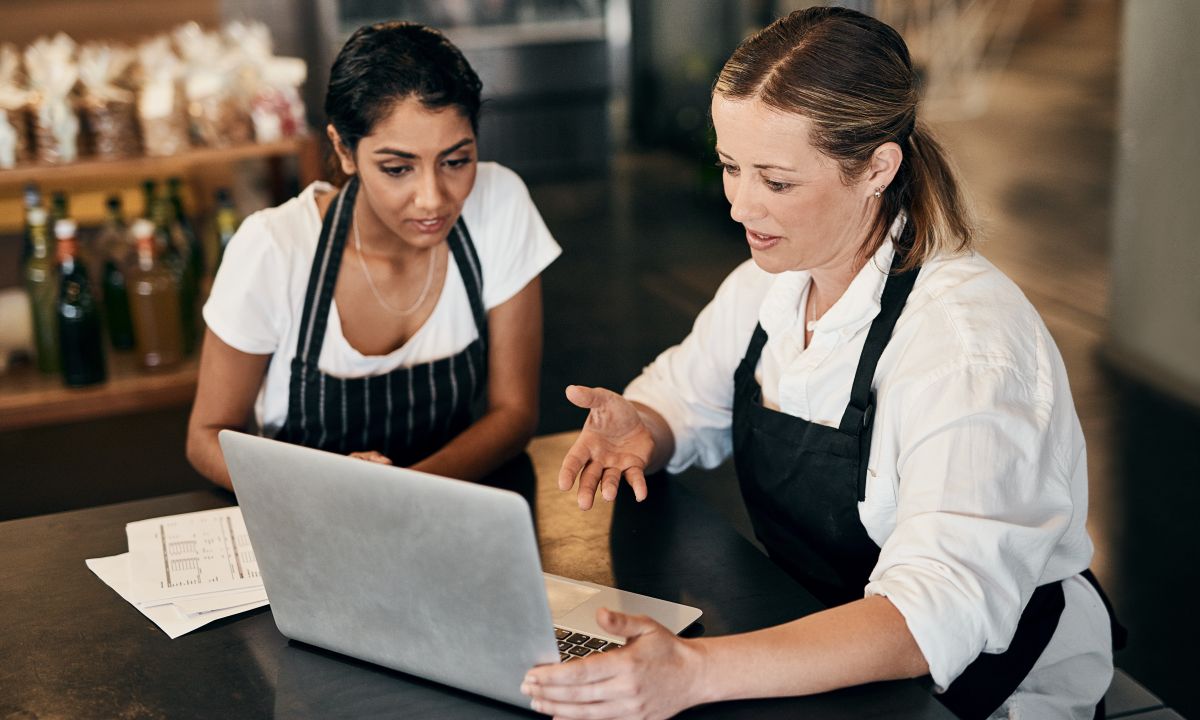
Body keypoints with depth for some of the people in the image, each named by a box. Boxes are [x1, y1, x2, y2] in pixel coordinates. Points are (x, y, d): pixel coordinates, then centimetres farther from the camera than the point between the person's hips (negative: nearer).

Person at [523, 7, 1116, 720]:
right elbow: (683, 396, 14)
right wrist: (639, 427, -11)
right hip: (804, 654, 6)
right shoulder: (768, 283, -2)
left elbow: (938, 613, -35)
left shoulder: (969, 340, -25)